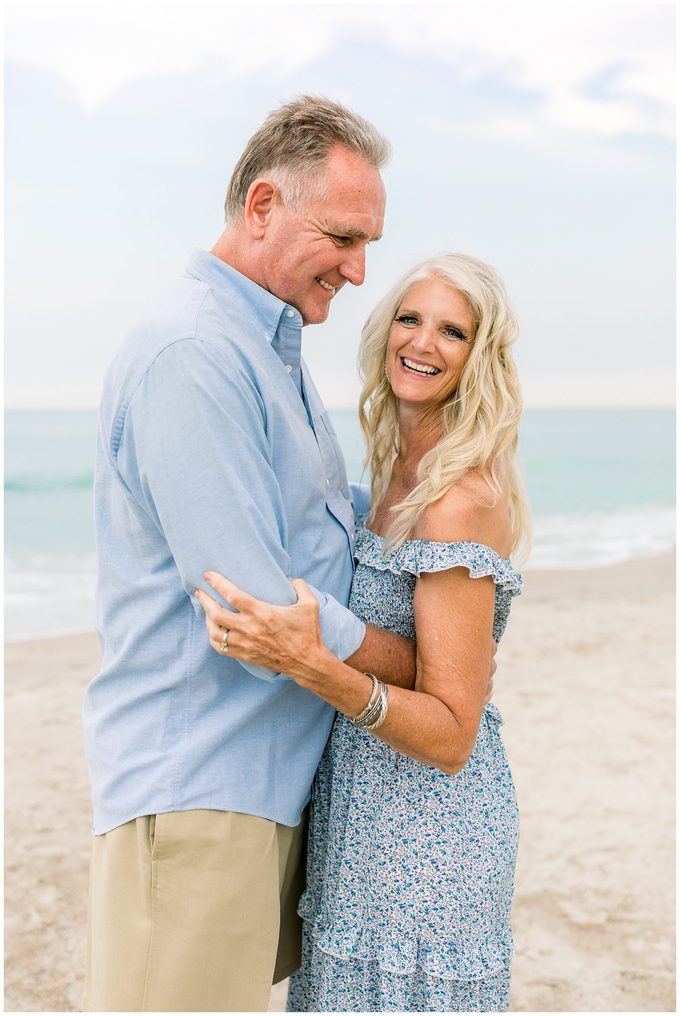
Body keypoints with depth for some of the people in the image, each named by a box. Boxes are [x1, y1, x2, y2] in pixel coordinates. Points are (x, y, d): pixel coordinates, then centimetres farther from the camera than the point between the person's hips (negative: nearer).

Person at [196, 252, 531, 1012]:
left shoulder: (463, 499, -21)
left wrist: (311, 664, -35)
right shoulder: (400, 473, 6)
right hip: (368, 816, 9)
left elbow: (451, 736, -23)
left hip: (425, 837, -9)